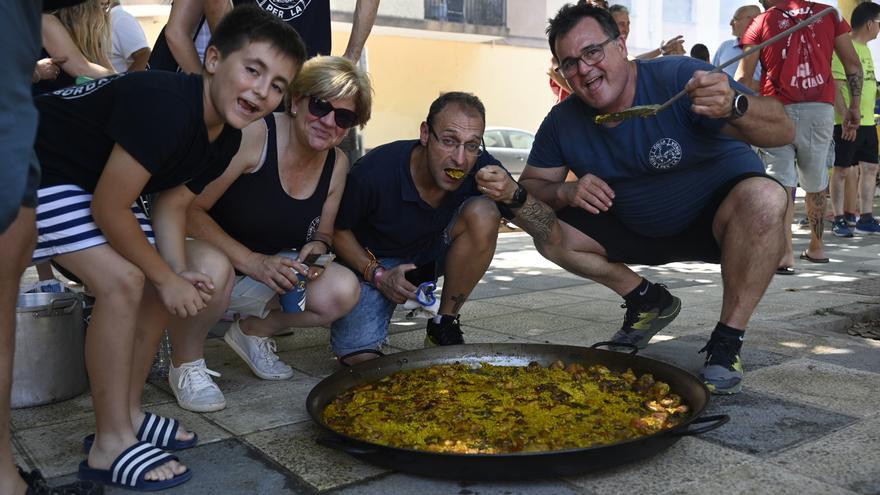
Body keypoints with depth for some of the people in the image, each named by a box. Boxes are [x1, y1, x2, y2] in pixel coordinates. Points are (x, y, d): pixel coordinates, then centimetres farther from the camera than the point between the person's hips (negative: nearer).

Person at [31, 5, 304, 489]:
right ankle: (110, 446, -10)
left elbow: (170, 205, 2)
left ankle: (127, 414, 17)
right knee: (122, 281, -23)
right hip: (37, 170, -9)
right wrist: (168, 278, -19)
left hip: (93, 178, 10)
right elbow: (109, 209, -28)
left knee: (154, 281, 5)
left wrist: (180, 273, -15)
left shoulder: (226, 135, -4)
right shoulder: (166, 104, -33)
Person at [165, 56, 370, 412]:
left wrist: (317, 246, -14)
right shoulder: (254, 135, -22)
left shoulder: (337, 163, -2)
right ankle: (186, 363, -8)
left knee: (342, 291, -19)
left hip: (269, 272, 6)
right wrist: (251, 261, -31)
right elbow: (189, 211, -24)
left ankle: (253, 331, 11)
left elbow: (323, 231, 11)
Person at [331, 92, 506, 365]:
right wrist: (377, 274, -22)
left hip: (435, 251, 3)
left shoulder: (482, 166, -21)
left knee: (483, 213, -26)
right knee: (359, 356, -20)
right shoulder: (375, 172, -29)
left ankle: (443, 326, -11)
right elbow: (337, 229, -12)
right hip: (373, 260, -3)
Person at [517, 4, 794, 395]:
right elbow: (529, 186, -3)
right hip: (639, 229, 5)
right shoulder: (563, 122, -10)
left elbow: (784, 132, -32)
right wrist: (564, 192, -26)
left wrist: (733, 106, -55)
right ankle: (650, 302, 9)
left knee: (764, 197, -36)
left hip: (717, 215, -4)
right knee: (550, 234, -11)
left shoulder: (679, 77, -26)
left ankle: (727, 343, -22)